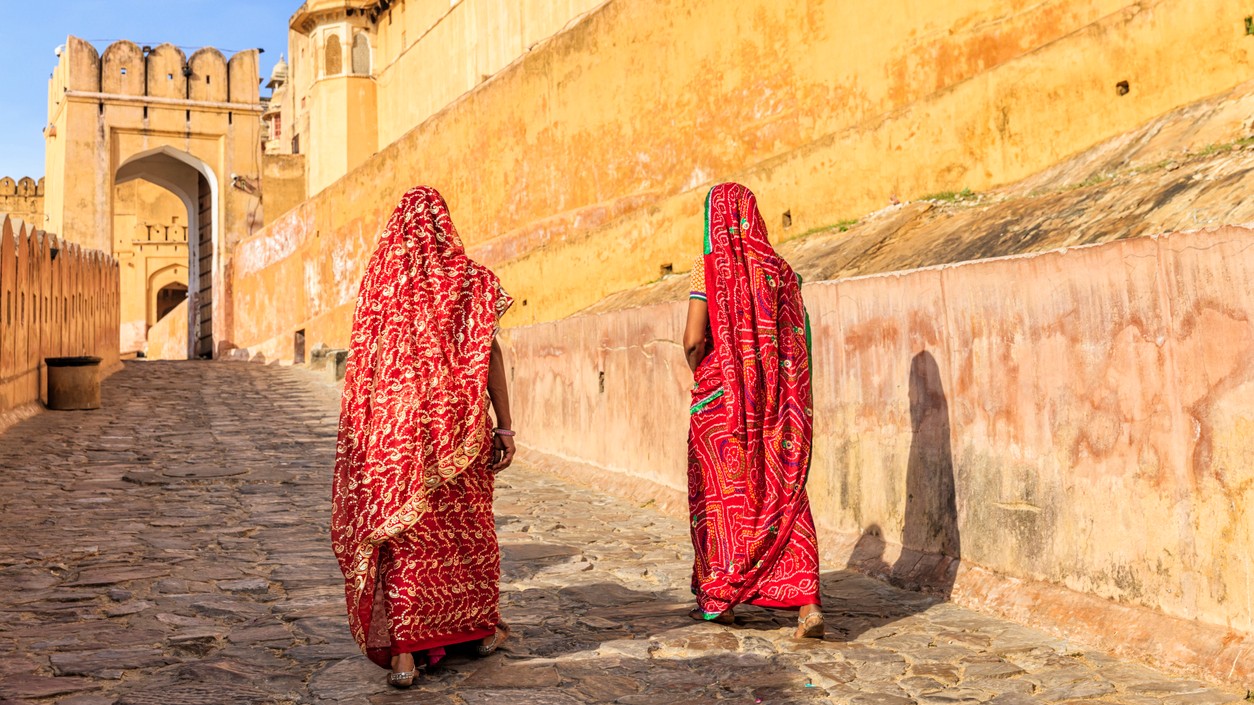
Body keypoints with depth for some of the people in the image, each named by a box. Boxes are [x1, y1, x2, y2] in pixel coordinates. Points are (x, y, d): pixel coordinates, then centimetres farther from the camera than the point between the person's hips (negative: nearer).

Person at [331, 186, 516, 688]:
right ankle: (482, 627, 29)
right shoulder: (471, 279, -3)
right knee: (469, 524, 15)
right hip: (456, 425, 0)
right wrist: (504, 428, -4)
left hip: (395, 425, 1)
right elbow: (489, 356, -7)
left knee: (404, 532, 4)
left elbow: (364, 363, 5)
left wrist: (370, 430, 15)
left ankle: (403, 652, -1)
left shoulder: (379, 279, 2)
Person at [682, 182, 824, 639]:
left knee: (720, 494, 11)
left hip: (722, 398, -3)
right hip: (776, 398, 3)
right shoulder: (778, 269, 3)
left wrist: (700, 376, 6)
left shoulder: (710, 267, -7)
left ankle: (719, 598, 21)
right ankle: (806, 600, -6)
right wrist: (782, 389, 12)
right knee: (783, 492, 5)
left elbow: (693, 340, -12)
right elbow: (799, 339, 2)